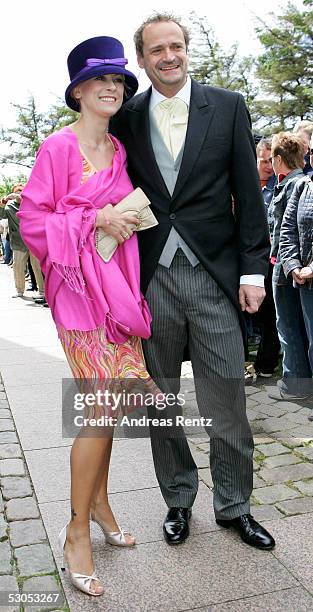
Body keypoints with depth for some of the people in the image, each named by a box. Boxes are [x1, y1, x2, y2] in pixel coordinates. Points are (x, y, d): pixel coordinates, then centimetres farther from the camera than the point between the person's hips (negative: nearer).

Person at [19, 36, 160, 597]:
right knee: (101, 403, -8)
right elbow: (32, 219, -10)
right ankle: (77, 529, 9)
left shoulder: (121, 151, 13)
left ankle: (98, 498, 30)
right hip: (79, 285, -6)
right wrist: (95, 220, -16)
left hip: (119, 283, 7)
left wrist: (128, 221, 5)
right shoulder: (57, 147, -6)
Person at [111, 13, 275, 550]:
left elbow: (248, 193, 3)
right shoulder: (125, 118, 8)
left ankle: (233, 506, 26)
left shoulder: (227, 107, 6)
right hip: (150, 279, 2)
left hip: (214, 275, -1)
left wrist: (253, 269, -3)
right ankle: (178, 501, 31)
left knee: (227, 401, 4)